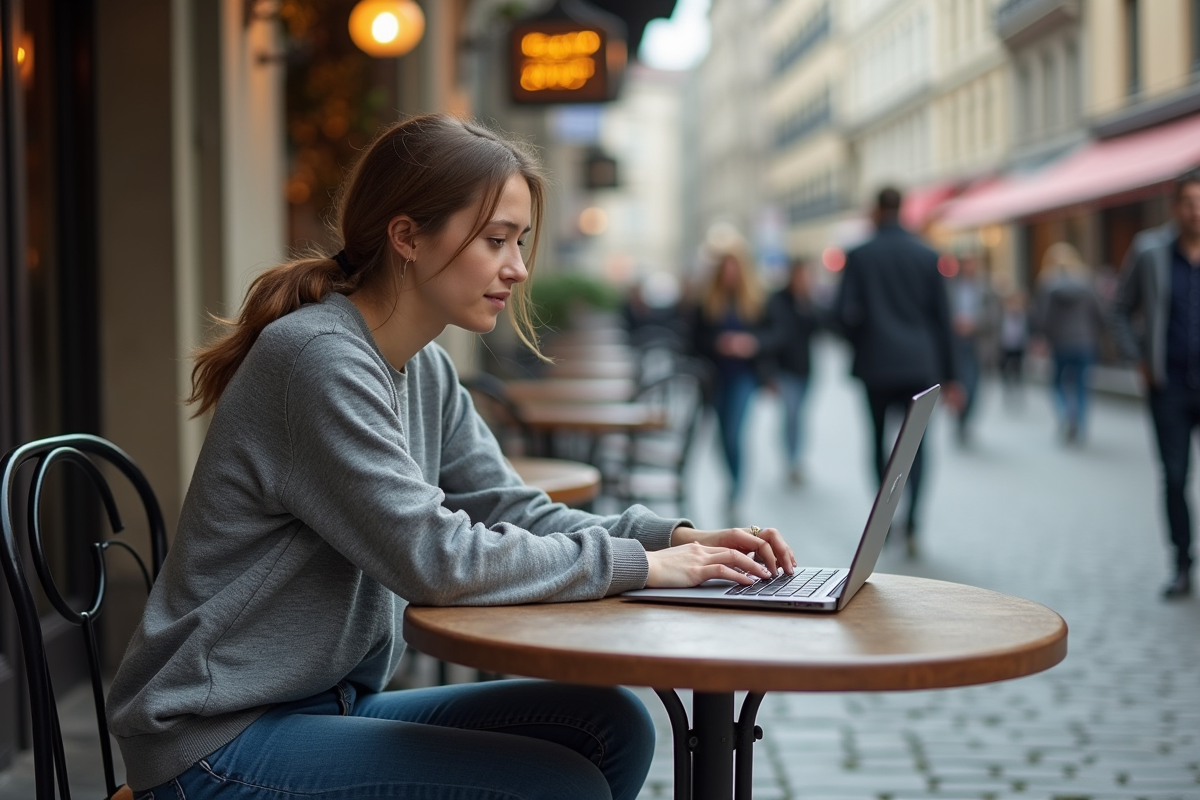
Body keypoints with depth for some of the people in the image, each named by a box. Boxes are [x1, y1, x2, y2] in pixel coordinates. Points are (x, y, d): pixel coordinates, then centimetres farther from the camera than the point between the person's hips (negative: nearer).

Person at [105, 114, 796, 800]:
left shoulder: (425, 369, 8)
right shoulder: (319, 358, -21)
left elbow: (516, 512, 7)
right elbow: (435, 558, -26)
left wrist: (671, 539, -8)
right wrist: (634, 565, -19)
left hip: (337, 705, 9)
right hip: (223, 743, -9)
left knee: (611, 724, -3)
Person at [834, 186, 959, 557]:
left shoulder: (859, 256, -2)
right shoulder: (927, 256, 4)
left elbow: (845, 311, -9)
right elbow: (942, 316, 5)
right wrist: (949, 374, 10)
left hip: (876, 364, -1)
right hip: (920, 364, 1)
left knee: (879, 441, 12)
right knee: (915, 443, 4)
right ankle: (911, 522, -10)